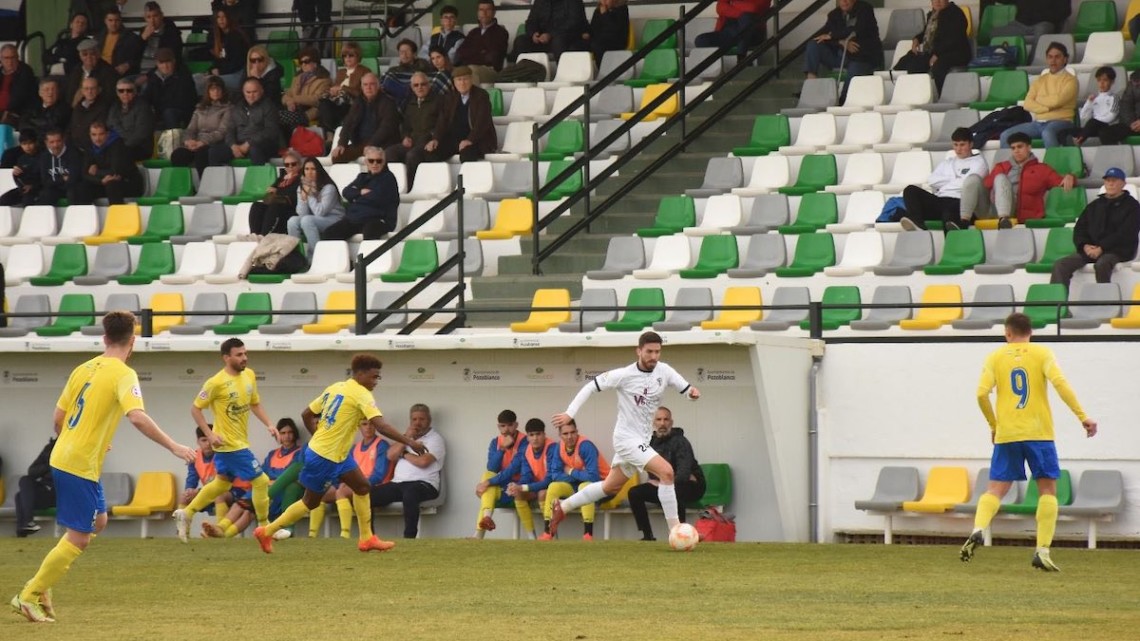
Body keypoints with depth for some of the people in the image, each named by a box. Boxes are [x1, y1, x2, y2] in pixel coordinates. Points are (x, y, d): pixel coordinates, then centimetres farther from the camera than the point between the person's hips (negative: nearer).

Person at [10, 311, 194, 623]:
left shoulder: (84, 369, 10)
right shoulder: (123, 374, -13)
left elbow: (58, 417, 15)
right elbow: (137, 418, -28)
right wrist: (173, 447, -25)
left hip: (63, 457, 9)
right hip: (80, 466, -9)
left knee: (97, 521, 21)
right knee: (79, 538, -2)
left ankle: (40, 584, 20)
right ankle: (30, 596, 1)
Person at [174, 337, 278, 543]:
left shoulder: (249, 375, 4)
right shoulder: (217, 383, -18)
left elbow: (255, 404, 17)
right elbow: (196, 409, -11)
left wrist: (269, 425, 3)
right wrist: (210, 434, -18)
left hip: (240, 441, 9)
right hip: (230, 444, -9)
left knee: (222, 483, 21)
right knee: (261, 481, -7)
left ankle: (186, 514, 32)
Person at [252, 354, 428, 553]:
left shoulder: (335, 388, 8)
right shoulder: (361, 395, -17)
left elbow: (306, 414, 12)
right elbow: (380, 425, -28)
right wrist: (409, 442, -28)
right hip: (325, 458, -9)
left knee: (362, 487, 13)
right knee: (311, 503, 3)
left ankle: (366, 538, 16)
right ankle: (266, 532, 13)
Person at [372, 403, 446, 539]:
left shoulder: (434, 439, 4)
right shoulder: (408, 437, 26)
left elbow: (423, 461, -12)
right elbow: (391, 455, 12)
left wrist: (404, 454, 4)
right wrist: (406, 438, 3)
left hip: (423, 483, -7)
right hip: (398, 483, 7)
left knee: (409, 493, -43)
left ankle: (409, 537, -44)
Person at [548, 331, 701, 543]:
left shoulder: (664, 371, -2)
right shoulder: (624, 375, -16)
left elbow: (687, 389, -1)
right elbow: (591, 386, -9)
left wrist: (693, 392, -25)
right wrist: (570, 413, -14)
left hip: (641, 441, 8)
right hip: (627, 438, -8)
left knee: (611, 487, 21)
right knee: (666, 472, -23)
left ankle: (562, 508, 37)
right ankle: (675, 531, -20)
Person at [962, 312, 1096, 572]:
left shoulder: (996, 357, 7)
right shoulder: (1042, 353, 4)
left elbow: (982, 393, -1)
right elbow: (1059, 383, -11)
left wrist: (993, 425, 13)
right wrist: (1082, 417, -10)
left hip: (1006, 434, 1)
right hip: (1039, 433, -1)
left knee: (996, 489, 6)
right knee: (1047, 489, 5)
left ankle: (978, 529, -21)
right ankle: (1042, 551, -6)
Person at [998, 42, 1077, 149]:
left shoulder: (1070, 80, 3)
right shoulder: (1040, 80, 19)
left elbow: (1057, 100, -14)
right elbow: (1027, 104, 6)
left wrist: (1038, 100, 4)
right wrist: (1048, 107, -8)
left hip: (1060, 122, -6)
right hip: (1038, 123, 6)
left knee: (1047, 133, -42)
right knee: (1006, 135, -12)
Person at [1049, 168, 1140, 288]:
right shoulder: (1094, 206, 23)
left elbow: (1125, 234, -7)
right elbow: (1079, 228, 18)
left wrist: (1101, 248, -16)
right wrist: (1085, 245, -5)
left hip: (1118, 250, -5)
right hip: (1090, 249, 5)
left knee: (1101, 265, -40)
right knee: (1060, 265, -16)